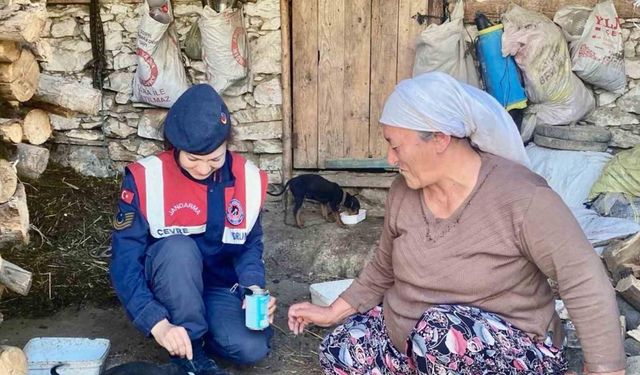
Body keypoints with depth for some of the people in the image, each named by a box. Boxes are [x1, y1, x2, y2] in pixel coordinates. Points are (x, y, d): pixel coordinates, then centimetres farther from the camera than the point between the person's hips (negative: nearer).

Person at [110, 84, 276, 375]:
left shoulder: (247, 179, -10)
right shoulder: (146, 178, -20)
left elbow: (250, 245, 1)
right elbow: (125, 262, -22)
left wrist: (254, 288, -20)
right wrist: (159, 323, -34)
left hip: (219, 287, 2)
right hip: (164, 289, -2)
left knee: (252, 348, -25)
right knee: (179, 247, -35)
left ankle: (196, 332, 7)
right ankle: (190, 352, -17)